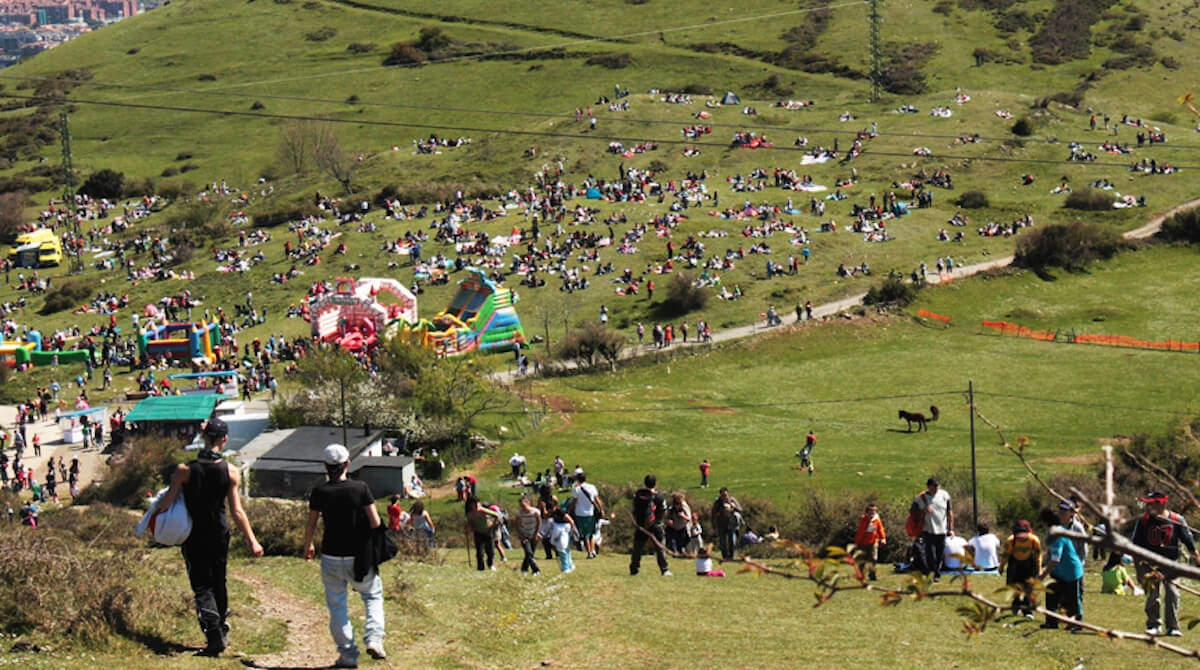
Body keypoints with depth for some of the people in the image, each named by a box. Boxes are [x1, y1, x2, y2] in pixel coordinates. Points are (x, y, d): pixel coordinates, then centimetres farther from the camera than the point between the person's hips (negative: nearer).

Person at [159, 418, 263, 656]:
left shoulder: (185, 470, -14)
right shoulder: (231, 472, -10)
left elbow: (166, 503, -10)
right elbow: (237, 511, -8)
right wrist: (252, 540, 0)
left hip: (193, 535, -2)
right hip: (219, 534, 2)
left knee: (202, 587, 3)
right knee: (219, 583, 19)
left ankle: (214, 635, -11)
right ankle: (221, 630, 29)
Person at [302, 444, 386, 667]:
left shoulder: (319, 492, -6)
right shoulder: (361, 488, -8)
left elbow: (311, 524, 1)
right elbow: (375, 522, -9)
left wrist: (307, 547, 18)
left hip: (331, 558, 0)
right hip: (358, 556, 0)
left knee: (336, 605, 10)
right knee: (373, 594, 20)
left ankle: (348, 654, 9)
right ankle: (374, 638, 1)